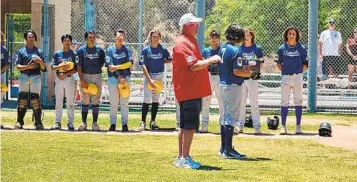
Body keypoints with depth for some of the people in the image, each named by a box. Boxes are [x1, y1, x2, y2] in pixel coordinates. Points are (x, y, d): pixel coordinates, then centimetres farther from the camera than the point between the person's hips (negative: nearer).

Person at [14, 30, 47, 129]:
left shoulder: (39, 51, 13)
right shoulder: (21, 51, 13)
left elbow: (44, 68, 7)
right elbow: (18, 66, 1)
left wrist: (40, 61, -14)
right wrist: (27, 66, -17)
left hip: (36, 76, 0)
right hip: (24, 76, 0)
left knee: (35, 99, -6)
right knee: (22, 100, -4)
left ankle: (38, 122, -3)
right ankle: (19, 122, 0)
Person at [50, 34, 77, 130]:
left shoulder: (74, 54, 2)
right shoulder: (57, 54, 8)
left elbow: (75, 69, -4)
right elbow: (53, 67, 3)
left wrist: (65, 74, -16)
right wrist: (60, 66, -16)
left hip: (69, 79, -2)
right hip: (59, 79, 2)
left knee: (70, 102, -1)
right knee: (58, 102, 3)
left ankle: (70, 122, 3)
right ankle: (57, 122, 5)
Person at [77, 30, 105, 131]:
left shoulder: (100, 50, 6)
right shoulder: (81, 50, 2)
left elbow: (102, 64, 12)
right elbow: (79, 66, -2)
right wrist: (82, 80, -10)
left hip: (97, 76, 1)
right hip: (85, 76, -1)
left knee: (96, 101, 2)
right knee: (85, 101, 1)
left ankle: (95, 123, 5)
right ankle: (84, 123, 5)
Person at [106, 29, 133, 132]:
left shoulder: (127, 50, 7)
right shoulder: (110, 50, 4)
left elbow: (129, 64, -5)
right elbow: (110, 67, -4)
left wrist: (116, 67, -15)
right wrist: (119, 77, -13)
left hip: (125, 77, 1)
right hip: (113, 78, -1)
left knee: (125, 103, 0)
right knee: (113, 103, 1)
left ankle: (124, 124, 3)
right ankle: (113, 124, 7)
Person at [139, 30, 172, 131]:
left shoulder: (163, 50, 3)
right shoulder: (146, 50, -3)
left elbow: (170, 60, 17)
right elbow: (143, 66, -9)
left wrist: (160, 62, 0)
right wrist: (149, 80, -17)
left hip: (159, 76, 2)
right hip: (149, 75, -2)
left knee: (156, 100, 6)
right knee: (147, 100, -8)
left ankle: (153, 122, 12)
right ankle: (143, 122, -5)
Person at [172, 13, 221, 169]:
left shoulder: (190, 41, 18)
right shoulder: (183, 43, -15)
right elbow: (194, 65, -23)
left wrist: (208, 62, 13)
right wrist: (210, 60, -16)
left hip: (193, 90, 11)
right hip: (188, 90, -11)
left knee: (185, 125, 13)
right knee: (190, 125, -10)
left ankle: (181, 158, 19)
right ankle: (184, 158, -8)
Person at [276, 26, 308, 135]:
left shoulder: (301, 48, 2)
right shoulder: (282, 48, 5)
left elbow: (305, 63, 6)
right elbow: (278, 63, 13)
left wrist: (300, 72, -2)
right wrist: (283, 72, 3)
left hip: (297, 77, -1)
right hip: (285, 77, 1)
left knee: (298, 101, 3)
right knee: (284, 102, 0)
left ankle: (298, 126, 7)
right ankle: (283, 126, 2)